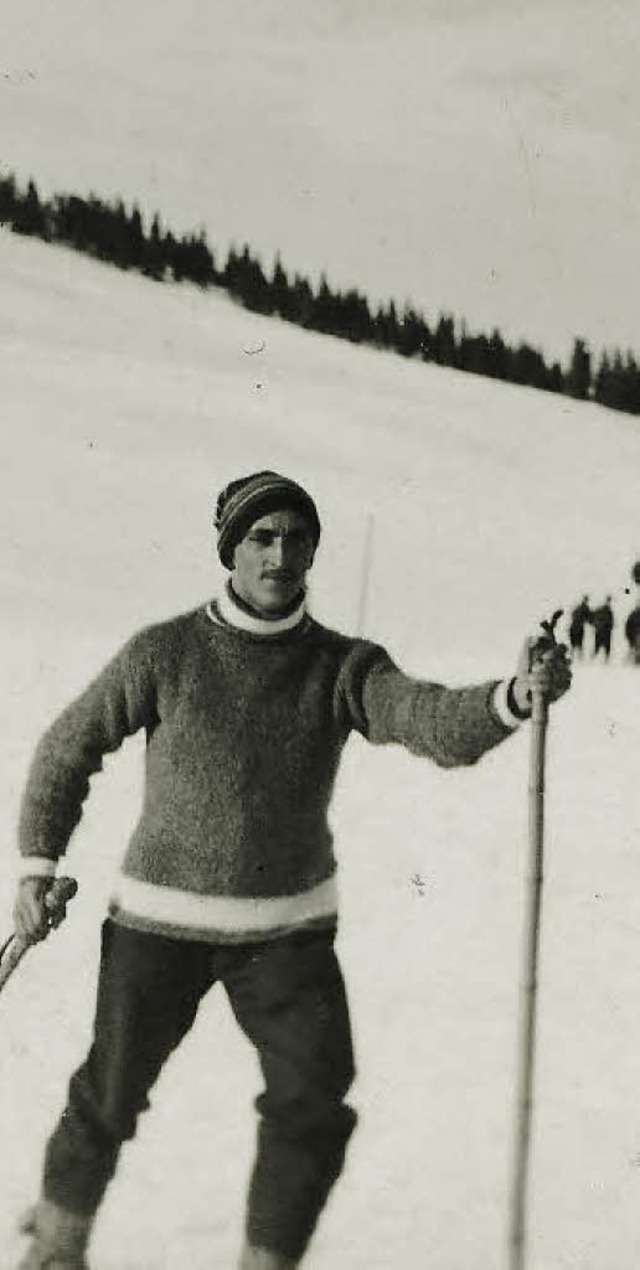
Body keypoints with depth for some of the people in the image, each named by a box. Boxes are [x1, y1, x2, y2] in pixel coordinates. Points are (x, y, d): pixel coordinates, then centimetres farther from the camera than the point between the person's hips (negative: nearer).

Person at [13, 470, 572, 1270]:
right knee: (109, 1100, 8)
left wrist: (514, 697, -45)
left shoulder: (343, 668, -6)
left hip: (289, 932, 1)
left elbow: (438, 724, -24)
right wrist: (38, 864, -4)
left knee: (314, 1110, -10)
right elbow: (70, 750, 4)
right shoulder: (164, 654, -8)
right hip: (162, 922, -1)